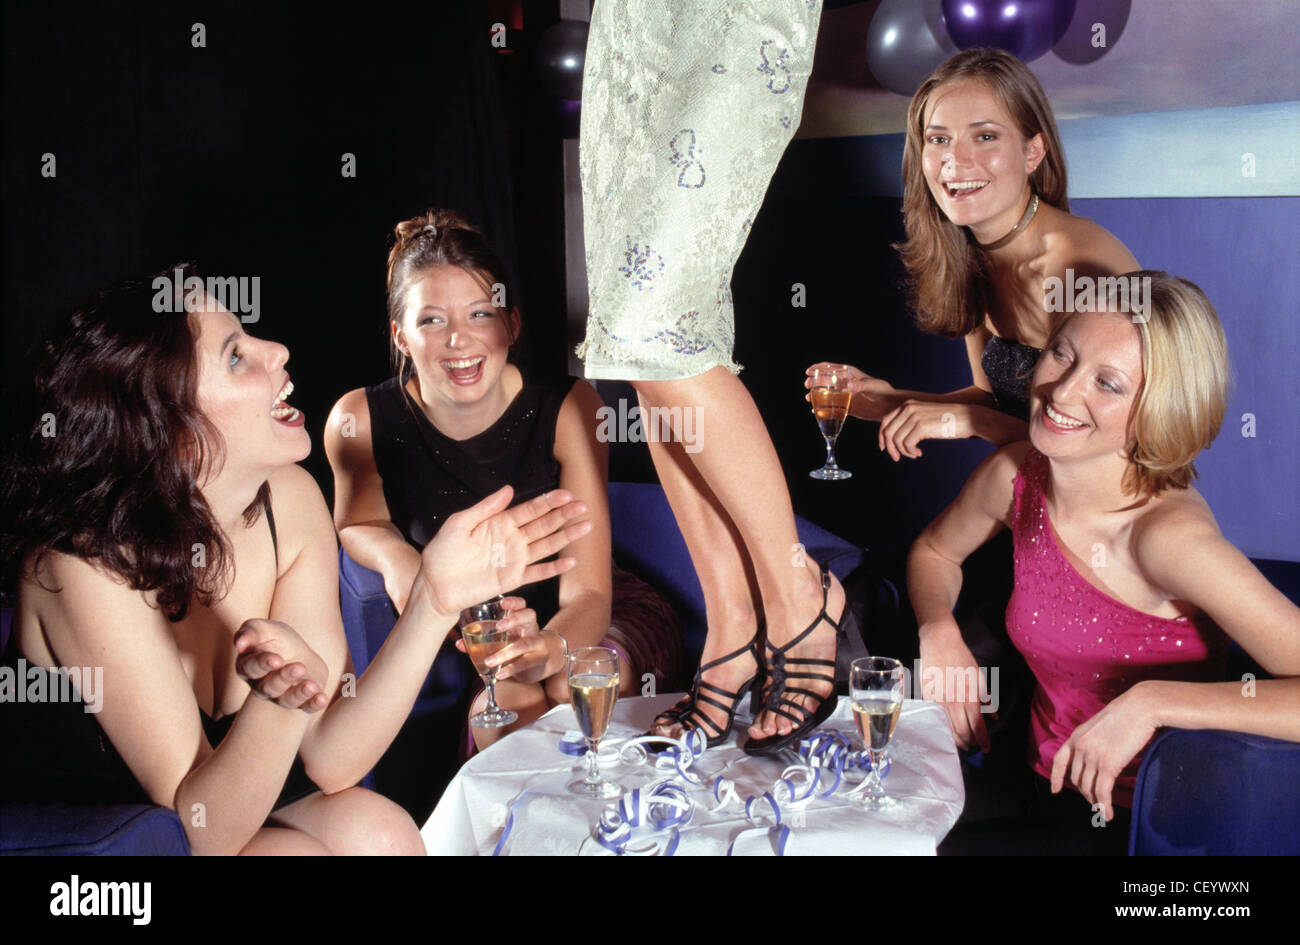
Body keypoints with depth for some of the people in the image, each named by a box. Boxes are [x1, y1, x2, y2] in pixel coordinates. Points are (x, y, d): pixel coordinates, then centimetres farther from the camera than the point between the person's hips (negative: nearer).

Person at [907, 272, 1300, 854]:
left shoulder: (1167, 533, -26)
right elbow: (935, 551, 15)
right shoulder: (1015, 477, -7)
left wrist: (1150, 702, -32)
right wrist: (938, 632, -4)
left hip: (1142, 823, -6)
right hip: (1042, 787, 6)